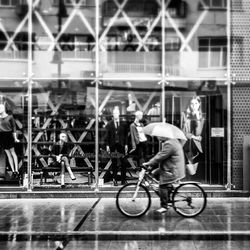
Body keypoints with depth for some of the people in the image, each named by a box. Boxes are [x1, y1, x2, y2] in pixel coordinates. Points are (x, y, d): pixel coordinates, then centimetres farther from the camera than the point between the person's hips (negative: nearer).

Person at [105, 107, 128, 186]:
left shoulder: (123, 123, 6)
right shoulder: (109, 124, 4)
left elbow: (126, 135, 7)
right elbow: (107, 135, 4)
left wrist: (126, 144, 1)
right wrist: (107, 145, -2)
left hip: (121, 145, 1)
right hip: (113, 146, 0)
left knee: (123, 163, 2)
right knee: (114, 163, 3)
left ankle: (123, 180, 8)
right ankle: (115, 179, 9)